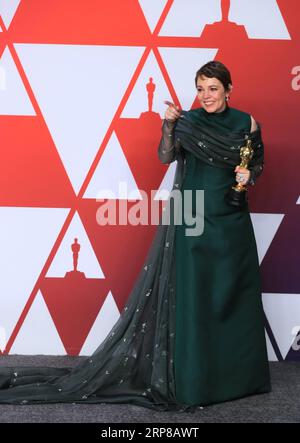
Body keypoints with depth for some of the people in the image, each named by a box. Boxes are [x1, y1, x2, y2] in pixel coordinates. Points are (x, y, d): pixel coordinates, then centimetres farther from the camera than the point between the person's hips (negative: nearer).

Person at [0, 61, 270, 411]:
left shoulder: (246, 123, 4)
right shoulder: (188, 120, -2)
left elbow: (259, 160, 16)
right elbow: (166, 157, -14)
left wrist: (250, 173, -5)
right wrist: (169, 126, -30)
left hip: (232, 223, 3)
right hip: (192, 221, -3)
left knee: (233, 296, 9)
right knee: (189, 295, -1)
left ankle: (235, 373, 25)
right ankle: (189, 377, 11)